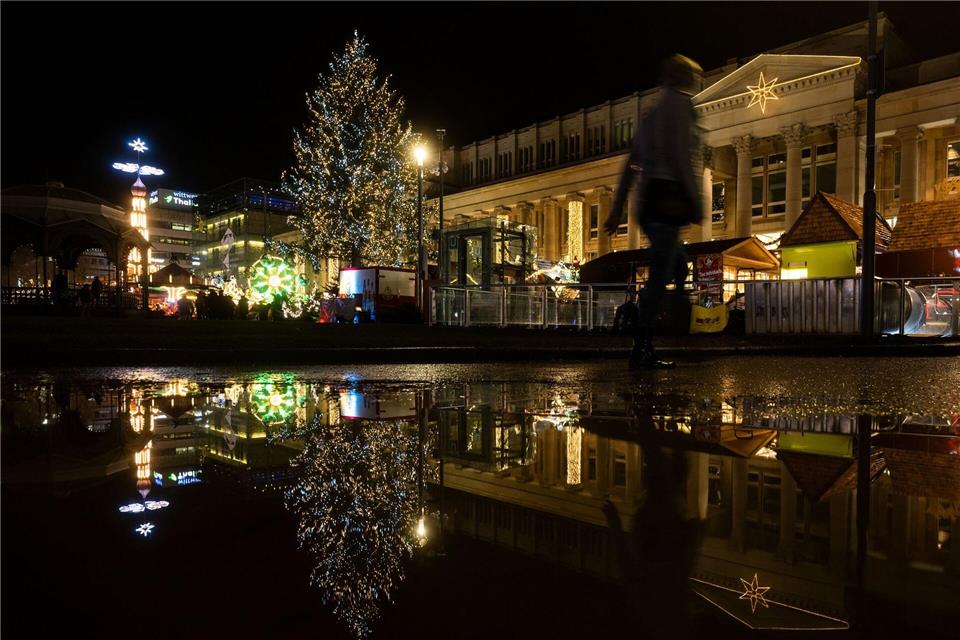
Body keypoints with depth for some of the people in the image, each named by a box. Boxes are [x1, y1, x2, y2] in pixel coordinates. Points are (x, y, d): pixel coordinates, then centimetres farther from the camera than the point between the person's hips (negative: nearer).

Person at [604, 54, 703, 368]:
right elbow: (681, 156, -14)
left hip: (647, 201, 9)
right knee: (660, 277, -9)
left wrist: (617, 210, 21)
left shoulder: (652, 112, 24)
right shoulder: (680, 102, -1)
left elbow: (631, 165, 21)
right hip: (668, 198, -9)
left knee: (679, 266, 18)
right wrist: (696, 201, -13)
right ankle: (641, 350, -9)